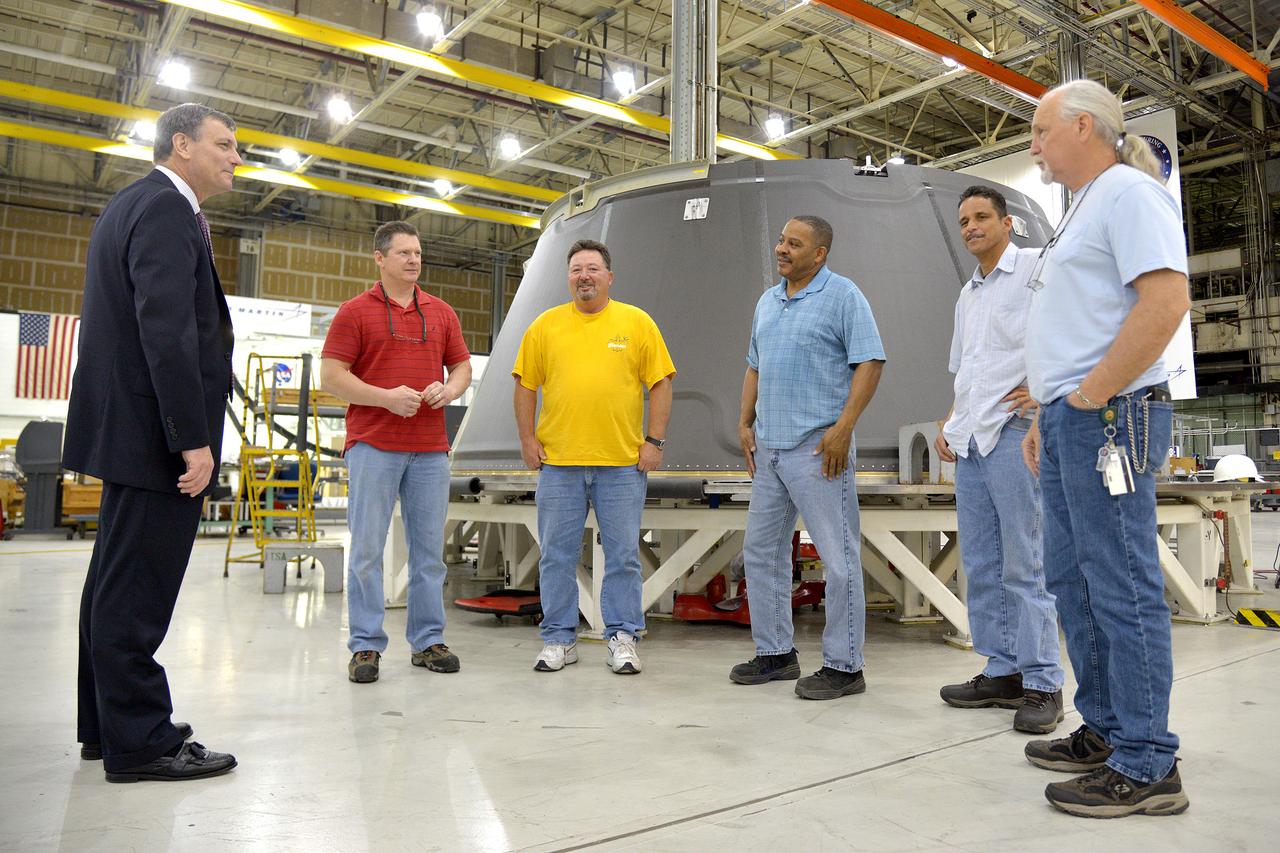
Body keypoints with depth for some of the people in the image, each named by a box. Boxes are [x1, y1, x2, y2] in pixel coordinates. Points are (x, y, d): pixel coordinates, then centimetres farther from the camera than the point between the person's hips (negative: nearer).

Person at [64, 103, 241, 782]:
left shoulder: (130, 204, 20)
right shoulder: (167, 209, -13)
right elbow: (167, 331, -23)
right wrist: (193, 439, -23)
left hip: (126, 425, 11)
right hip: (154, 429, -11)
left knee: (118, 582, 16)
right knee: (136, 588, -4)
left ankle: (106, 723, 28)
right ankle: (138, 743, 5)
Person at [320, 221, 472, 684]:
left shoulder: (441, 312, 15)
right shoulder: (355, 311, 3)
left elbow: (462, 366, 18)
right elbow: (331, 375, -3)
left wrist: (449, 389, -5)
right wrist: (386, 397, -16)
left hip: (430, 448, 4)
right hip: (373, 445, -3)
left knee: (429, 548, 7)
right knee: (367, 549, 0)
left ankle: (428, 641, 17)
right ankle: (365, 646, 9)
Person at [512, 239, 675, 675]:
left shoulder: (638, 322, 4)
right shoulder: (545, 325, 7)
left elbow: (660, 384, 3)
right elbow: (525, 386, 9)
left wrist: (654, 441, -3)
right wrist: (527, 439, 2)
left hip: (623, 463, -1)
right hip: (558, 462, 1)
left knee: (623, 556, 5)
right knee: (557, 556, 8)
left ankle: (622, 638, 18)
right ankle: (559, 639, 20)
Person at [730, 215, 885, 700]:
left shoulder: (843, 296, -5)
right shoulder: (767, 302, 17)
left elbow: (870, 362, -11)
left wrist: (843, 427, -18)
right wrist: (745, 423, 11)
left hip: (818, 447, -8)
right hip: (768, 447, 8)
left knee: (838, 556, -3)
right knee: (761, 551, 11)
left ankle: (844, 665, 7)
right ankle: (774, 653, 23)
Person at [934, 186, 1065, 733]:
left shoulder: (1038, 268, 0)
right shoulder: (967, 296, 24)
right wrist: (948, 425, 15)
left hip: (1013, 431, -8)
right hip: (968, 441, 8)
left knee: (1023, 565, -6)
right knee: (980, 563, 8)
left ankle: (1042, 684, 3)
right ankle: (1003, 672, 16)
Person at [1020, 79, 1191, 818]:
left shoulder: (1130, 191, -7)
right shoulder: (1086, 208, 22)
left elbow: (1166, 301, -21)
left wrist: (1091, 397, -18)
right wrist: (1046, 416, 19)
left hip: (1108, 420, -10)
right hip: (1071, 423, 10)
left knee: (1122, 589, -5)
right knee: (1074, 580, 14)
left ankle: (1146, 767, 5)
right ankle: (1106, 732, 26)